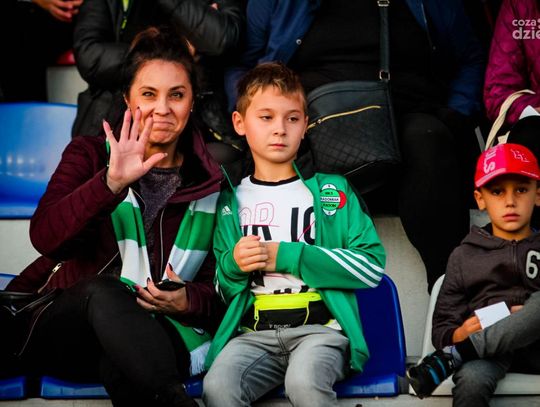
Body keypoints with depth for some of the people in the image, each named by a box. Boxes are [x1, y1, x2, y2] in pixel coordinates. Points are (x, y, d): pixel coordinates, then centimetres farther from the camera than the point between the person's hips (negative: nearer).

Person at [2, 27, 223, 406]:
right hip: (65, 329, 1)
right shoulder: (89, 154, 10)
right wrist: (111, 183, -24)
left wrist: (187, 301, -14)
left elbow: (219, 289, 11)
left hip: (151, 337, -1)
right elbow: (45, 238, -9)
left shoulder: (212, 182, 12)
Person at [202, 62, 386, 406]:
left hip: (320, 326, -1)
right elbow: (222, 289, 21)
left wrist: (288, 256, -6)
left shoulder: (331, 191, 12)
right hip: (254, 331, 1)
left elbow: (372, 267, 0)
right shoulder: (230, 200, 16)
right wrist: (233, 264, -3)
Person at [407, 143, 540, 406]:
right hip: (488, 354, -1)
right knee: (471, 379, -40)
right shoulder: (465, 256, 19)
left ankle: (452, 358, -30)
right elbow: (441, 329, 15)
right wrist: (458, 334, -9)